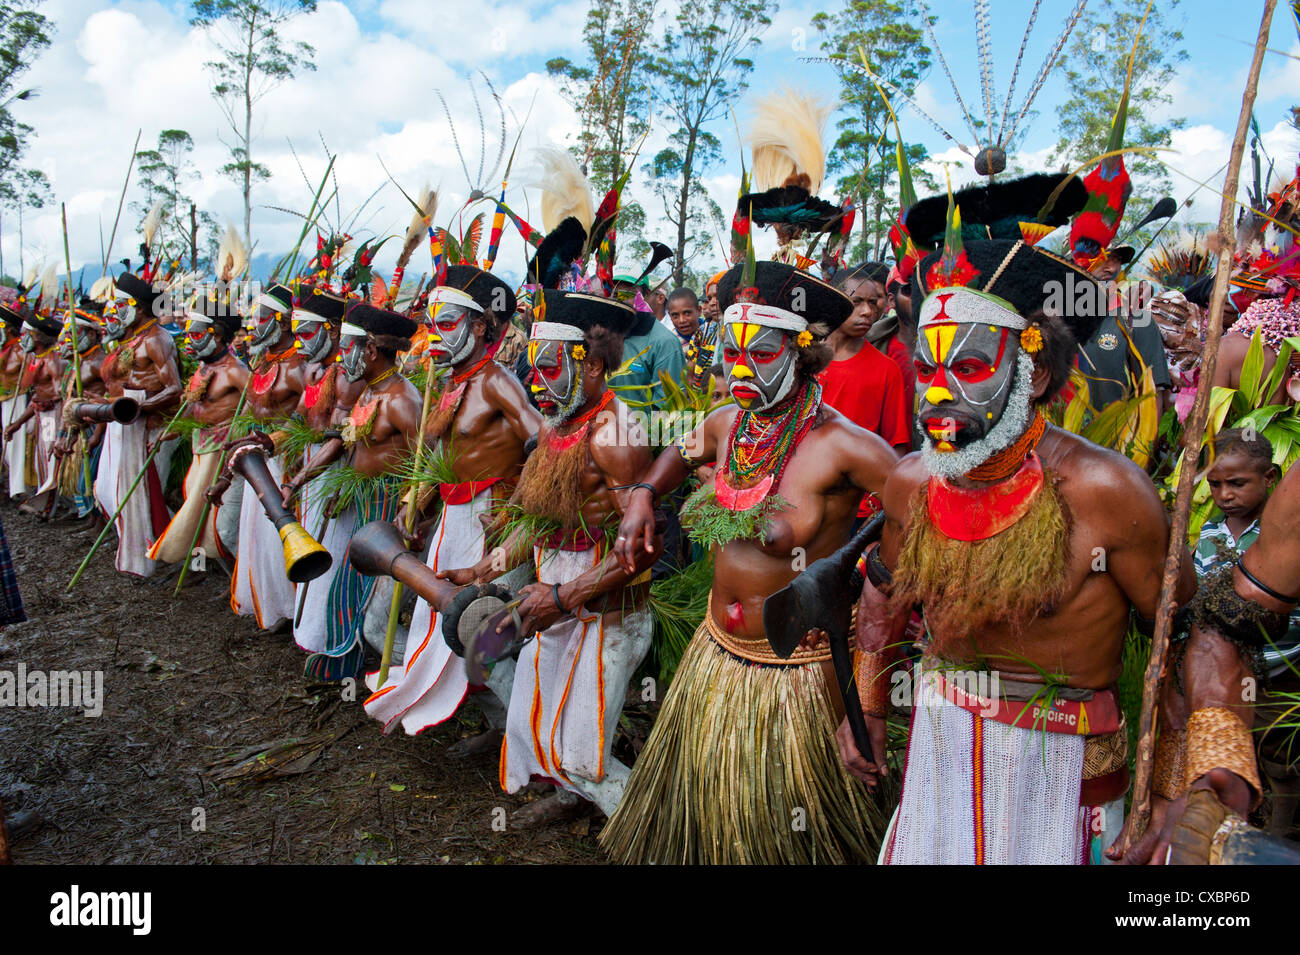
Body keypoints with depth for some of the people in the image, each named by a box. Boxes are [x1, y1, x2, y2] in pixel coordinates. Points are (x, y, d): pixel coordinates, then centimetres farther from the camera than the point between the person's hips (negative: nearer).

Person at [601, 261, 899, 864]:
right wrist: (644, 493, 4)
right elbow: (683, 451, 20)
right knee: (697, 798, 24)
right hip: (718, 650, 6)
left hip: (794, 671, -6)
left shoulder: (841, 444, -23)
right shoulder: (729, 423, -2)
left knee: (775, 821, 14)